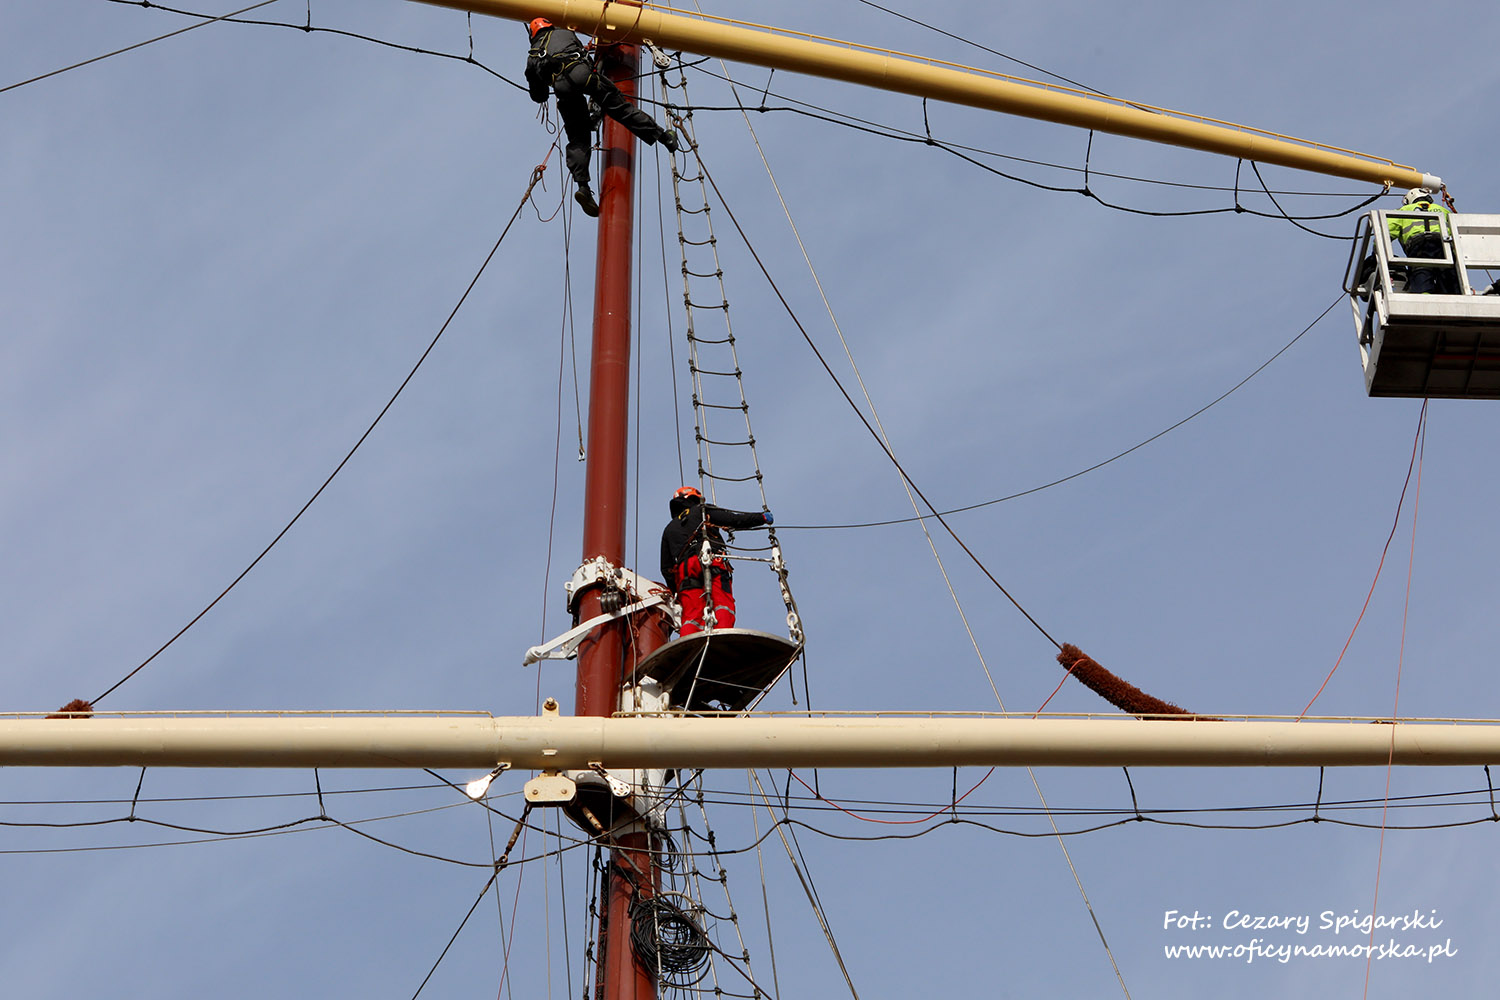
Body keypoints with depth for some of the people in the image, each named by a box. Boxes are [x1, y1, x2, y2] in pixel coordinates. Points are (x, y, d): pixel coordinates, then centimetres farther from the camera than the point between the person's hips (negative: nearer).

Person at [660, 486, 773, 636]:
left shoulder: (669, 529, 34)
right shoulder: (702, 511, 23)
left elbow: (666, 569, 27)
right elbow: (735, 520, 12)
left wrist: (674, 592, 31)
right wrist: (763, 517, 23)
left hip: (683, 573, 4)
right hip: (713, 564, -4)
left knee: (691, 614, -7)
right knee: (723, 602, -15)